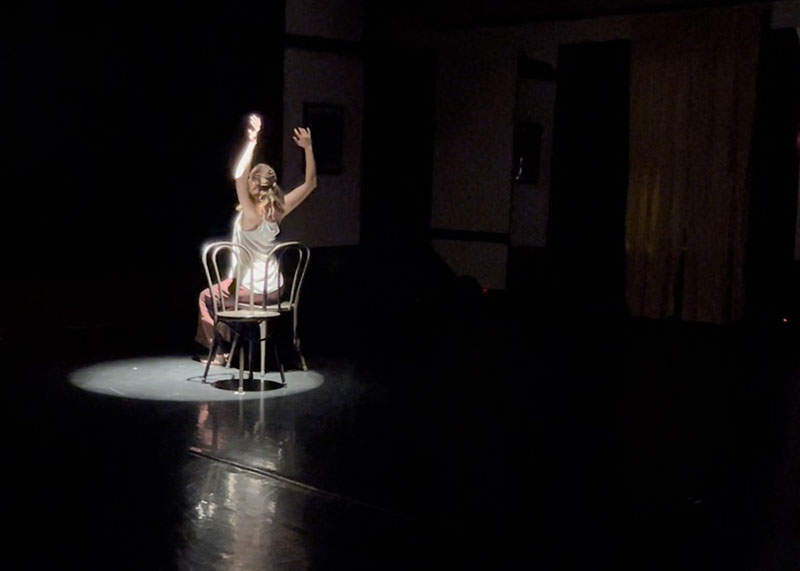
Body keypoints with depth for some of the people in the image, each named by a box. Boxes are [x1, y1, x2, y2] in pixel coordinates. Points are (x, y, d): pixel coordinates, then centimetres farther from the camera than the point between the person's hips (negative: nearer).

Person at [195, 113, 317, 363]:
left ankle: (218, 351, 22)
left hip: (252, 289, -7)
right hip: (275, 288, 7)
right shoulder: (278, 210, -8)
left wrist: (251, 142, -32)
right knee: (225, 288, 35)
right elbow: (310, 184, -2)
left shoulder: (250, 214, -24)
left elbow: (238, 176, -36)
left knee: (207, 297, 20)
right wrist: (308, 149, -9)